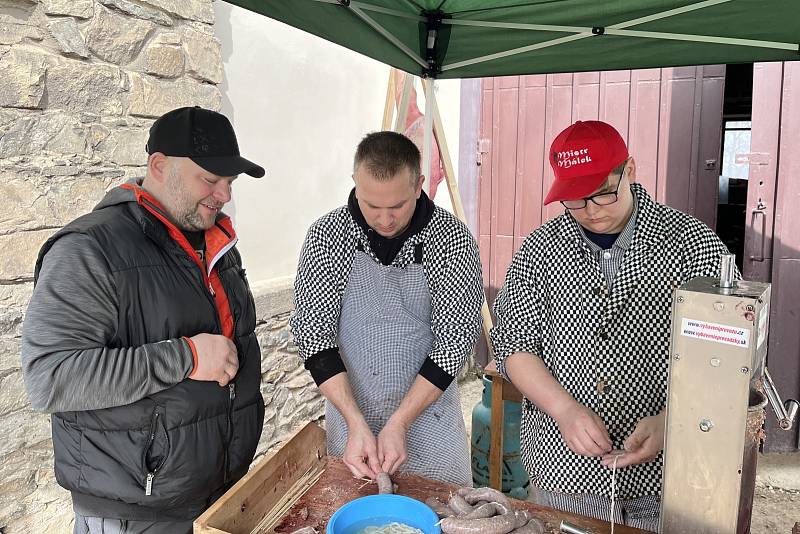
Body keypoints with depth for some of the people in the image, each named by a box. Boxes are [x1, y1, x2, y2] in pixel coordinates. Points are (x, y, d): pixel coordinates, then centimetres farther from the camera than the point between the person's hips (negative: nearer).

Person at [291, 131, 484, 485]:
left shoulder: (453, 240, -15)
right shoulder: (326, 237, -12)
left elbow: (455, 339, -16)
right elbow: (313, 332, -14)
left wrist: (398, 424, -20)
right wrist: (356, 424, -22)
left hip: (429, 414, 0)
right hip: (349, 418, 1)